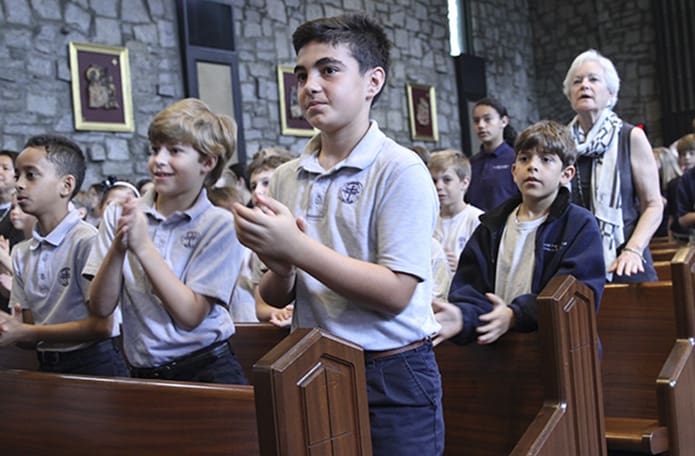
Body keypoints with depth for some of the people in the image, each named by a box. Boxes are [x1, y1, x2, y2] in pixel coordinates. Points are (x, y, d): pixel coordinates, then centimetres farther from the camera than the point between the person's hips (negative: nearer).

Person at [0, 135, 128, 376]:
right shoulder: (21, 253, 8)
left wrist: (24, 332, -18)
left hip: (93, 364, -6)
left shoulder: (87, 241, -15)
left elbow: (101, 326, -17)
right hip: (46, 366, 6)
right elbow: (27, 327, 7)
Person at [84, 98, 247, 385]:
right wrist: (118, 248, -16)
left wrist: (143, 246, -15)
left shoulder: (219, 226, -4)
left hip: (205, 370, -4)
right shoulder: (119, 214, 5)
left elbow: (190, 315, -12)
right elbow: (100, 307, 0)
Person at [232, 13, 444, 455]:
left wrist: (297, 248, -22)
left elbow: (395, 294, -19)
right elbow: (276, 298, 10)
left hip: (391, 378, -5)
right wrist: (281, 269, -13)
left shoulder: (400, 171, -11)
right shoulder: (286, 178, 5)